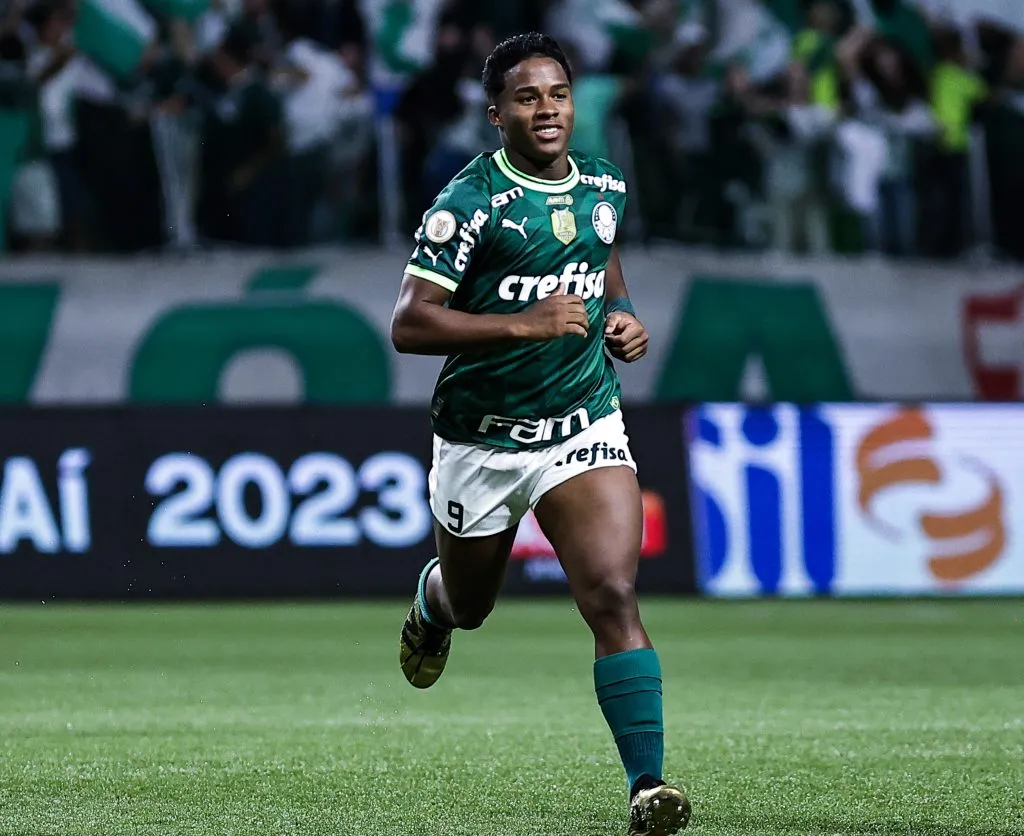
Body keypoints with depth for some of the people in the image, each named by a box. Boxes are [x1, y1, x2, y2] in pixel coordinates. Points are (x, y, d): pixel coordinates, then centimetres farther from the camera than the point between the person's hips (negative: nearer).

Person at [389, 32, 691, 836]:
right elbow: (408, 324, -21)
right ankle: (432, 598, 58)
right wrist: (524, 323, -29)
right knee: (470, 608, 19)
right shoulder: (469, 202, -15)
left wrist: (621, 316, 4)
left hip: (586, 427, 2)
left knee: (614, 596, -18)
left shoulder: (604, 186, 3)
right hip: (482, 442, -2)